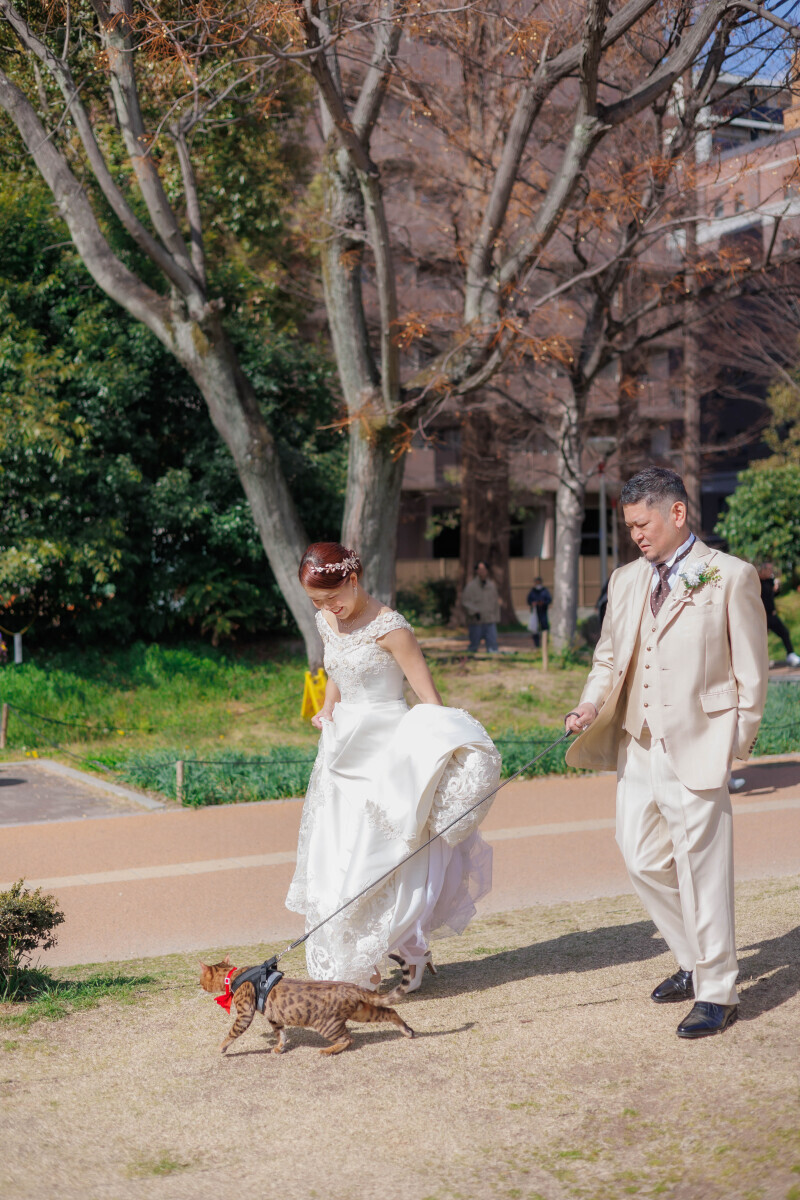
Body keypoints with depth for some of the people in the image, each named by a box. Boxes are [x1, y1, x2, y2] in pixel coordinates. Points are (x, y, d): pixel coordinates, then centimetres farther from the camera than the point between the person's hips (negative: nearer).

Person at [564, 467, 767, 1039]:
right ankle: (695, 962, 32)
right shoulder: (626, 580, 13)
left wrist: (741, 739, -3)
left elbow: (752, 669, -1)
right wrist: (592, 702, 1)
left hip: (697, 747, -6)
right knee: (643, 858, 11)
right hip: (638, 742, 6)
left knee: (701, 868, -2)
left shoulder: (732, 576, -3)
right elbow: (609, 656, 19)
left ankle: (718, 993, 13)